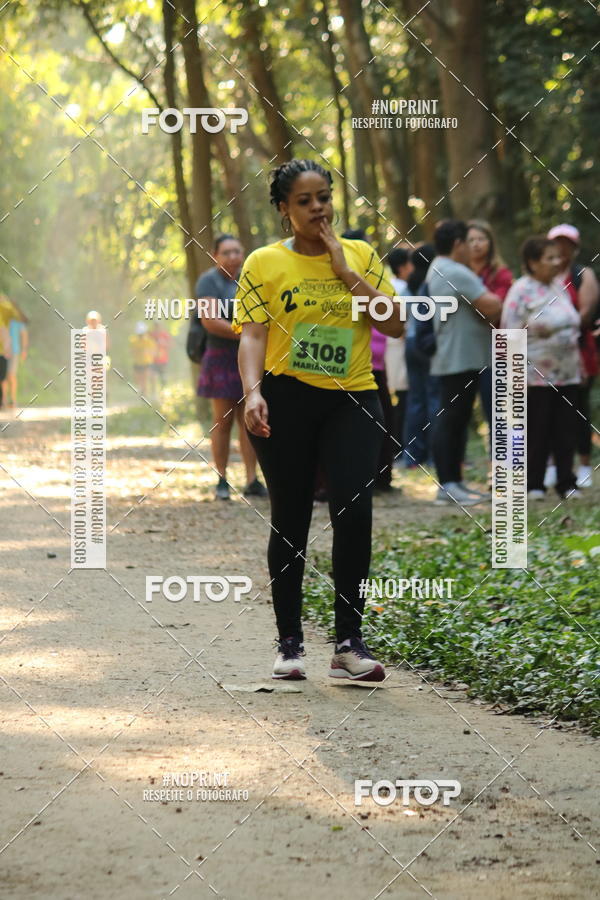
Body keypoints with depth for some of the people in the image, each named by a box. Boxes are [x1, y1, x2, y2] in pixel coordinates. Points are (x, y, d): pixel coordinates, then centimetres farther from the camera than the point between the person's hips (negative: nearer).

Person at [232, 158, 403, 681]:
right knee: (290, 520, 3)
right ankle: (290, 643, 13)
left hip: (353, 399, 1)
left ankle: (350, 642, -10)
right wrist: (253, 393, -22)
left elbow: (396, 325, 2)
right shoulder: (265, 263, 3)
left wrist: (347, 273, -5)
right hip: (286, 398, -1)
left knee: (354, 509, -15)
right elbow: (252, 334, -5)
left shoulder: (361, 256, 10)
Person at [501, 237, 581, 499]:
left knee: (566, 429, 5)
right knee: (537, 431, -1)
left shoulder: (560, 286, 12)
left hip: (567, 373, 6)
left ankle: (566, 482, 12)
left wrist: (578, 362, 18)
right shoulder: (521, 291, -10)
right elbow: (511, 332, -12)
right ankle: (533, 484, 8)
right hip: (537, 376, -6)